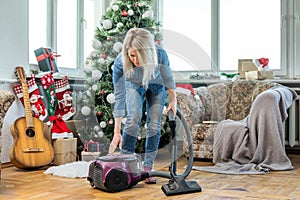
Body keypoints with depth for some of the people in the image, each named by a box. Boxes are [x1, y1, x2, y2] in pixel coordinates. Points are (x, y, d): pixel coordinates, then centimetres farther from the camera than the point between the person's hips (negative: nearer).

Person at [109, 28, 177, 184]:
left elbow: (167, 77, -16)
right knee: (134, 118, -20)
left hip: (156, 85, 1)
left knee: (154, 122, -8)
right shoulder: (120, 63, -37)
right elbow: (119, 97, -32)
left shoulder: (159, 54, -38)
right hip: (134, 85, -1)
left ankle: (147, 168, -2)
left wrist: (173, 100, -10)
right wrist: (117, 132, -32)